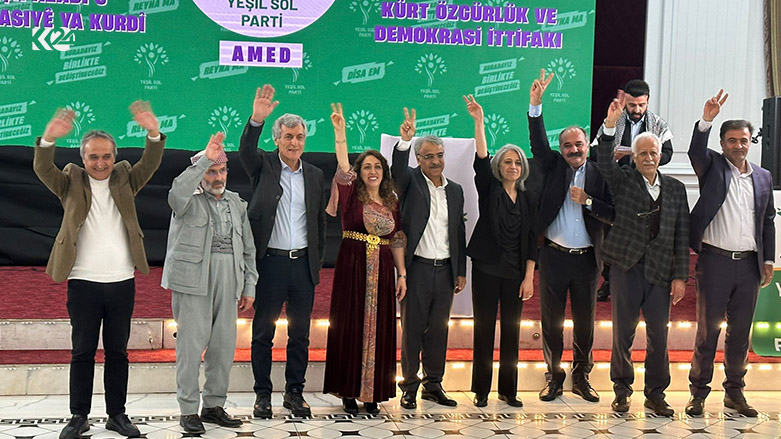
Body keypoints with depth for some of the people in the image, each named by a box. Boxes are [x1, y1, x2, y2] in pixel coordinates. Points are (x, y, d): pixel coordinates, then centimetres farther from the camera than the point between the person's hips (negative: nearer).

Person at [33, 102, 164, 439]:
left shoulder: (125, 179, 8)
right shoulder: (71, 182, 4)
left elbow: (150, 164, -7)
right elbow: (43, 169, -13)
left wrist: (154, 134, -28)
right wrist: (48, 139, -34)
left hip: (122, 282, 2)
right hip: (83, 282, -1)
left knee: (117, 351, 9)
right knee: (82, 351, 4)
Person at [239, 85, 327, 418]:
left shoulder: (314, 175, 11)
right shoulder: (263, 166, 1)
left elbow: (320, 221, 14)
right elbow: (245, 151, -21)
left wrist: (317, 260, 10)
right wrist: (256, 120, -39)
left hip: (303, 263, 3)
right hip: (270, 262, -3)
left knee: (300, 334, 9)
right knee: (263, 332, 5)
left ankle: (295, 392, 21)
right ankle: (262, 394, 16)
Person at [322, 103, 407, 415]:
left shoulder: (392, 202, 11)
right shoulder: (351, 195, 1)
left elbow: (397, 240, 12)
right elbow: (343, 169, -16)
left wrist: (402, 274, 7)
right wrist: (340, 132, -25)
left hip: (382, 271, 3)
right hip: (352, 266, -3)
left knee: (378, 329, 4)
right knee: (350, 327, -1)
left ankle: (372, 393, 12)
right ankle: (349, 392, 7)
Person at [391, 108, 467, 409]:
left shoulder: (455, 190, 13)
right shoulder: (411, 181, 1)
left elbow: (459, 231, 14)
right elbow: (397, 169, -23)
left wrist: (461, 271, 11)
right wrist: (404, 140, -40)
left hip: (445, 270, 4)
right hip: (417, 268, -4)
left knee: (438, 329, 10)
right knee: (412, 329, 2)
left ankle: (433, 385, 21)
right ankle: (409, 387, 12)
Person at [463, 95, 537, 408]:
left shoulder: (528, 200, 9)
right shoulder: (489, 190, 2)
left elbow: (530, 242, 8)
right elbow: (481, 159, -14)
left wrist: (529, 277, 1)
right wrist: (479, 121, -24)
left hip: (515, 273, 3)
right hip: (487, 268, -3)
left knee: (511, 331, 7)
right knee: (485, 329, 0)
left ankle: (508, 390, 16)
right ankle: (481, 391, 8)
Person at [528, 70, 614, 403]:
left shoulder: (599, 175, 4)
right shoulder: (553, 167, 5)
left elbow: (614, 215, -1)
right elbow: (538, 141, -11)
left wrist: (587, 201, -14)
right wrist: (535, 104, -23)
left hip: (587, 260, 0)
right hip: (554, 257, 0)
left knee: (585, 321, 9)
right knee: (551, 320, 7)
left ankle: (581, 378, 23)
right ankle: (554, 376, 20)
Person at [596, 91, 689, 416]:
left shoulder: (675, 188, 10)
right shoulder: (622, 180, 4)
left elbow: (681, 235, 8)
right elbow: (604, 163, -18)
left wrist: (680, 276, 2)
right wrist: (610, 125, -30)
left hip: (660, 271, 2)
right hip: (626, 267, -2)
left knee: (658, 335, 5)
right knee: (622, 333, 6)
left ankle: (655, 395, 19)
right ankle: (622, 391, 19)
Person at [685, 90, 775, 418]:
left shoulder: (763, 177, 13)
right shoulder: (712, 166, 4)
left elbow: (768, 221, 16)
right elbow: (695, 151, -18)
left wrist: (768, 260, 10)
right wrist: (706, 120, -32)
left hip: (749, 264, 4)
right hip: (715, 260, -4)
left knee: (741, 332, 10)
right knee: (707, 330, 1)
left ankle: (735, 392, 21)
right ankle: (698, 393, 9)